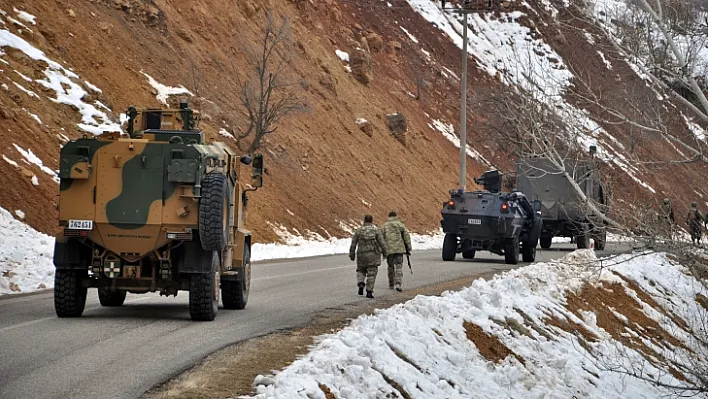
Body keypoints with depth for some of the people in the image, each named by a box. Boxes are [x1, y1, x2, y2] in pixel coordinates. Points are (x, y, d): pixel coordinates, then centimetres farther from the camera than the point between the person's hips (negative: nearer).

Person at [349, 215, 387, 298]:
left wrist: (352, 254, 9)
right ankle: (369, 292, -3)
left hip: (362, 254, 1)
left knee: (361, 271, 18)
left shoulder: (358, 230, 0)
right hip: (373, 255, -1)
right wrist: (385, 253, 3)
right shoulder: (376, 230, -3)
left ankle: (361, 284, -8)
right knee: (371, 273, 4)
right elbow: (382, 242, -7)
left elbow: (353, 244, 1)